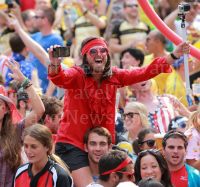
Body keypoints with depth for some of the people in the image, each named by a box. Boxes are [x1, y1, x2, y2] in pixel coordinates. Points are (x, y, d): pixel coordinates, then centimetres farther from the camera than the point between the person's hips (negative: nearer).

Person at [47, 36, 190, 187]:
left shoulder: (114, 77, 4)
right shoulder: (77, 75, -11)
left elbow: (144, 73, 2)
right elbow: (60, 79, -31)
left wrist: (174, 56, -6)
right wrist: (54, 64, -55)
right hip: (73, 143, -6)